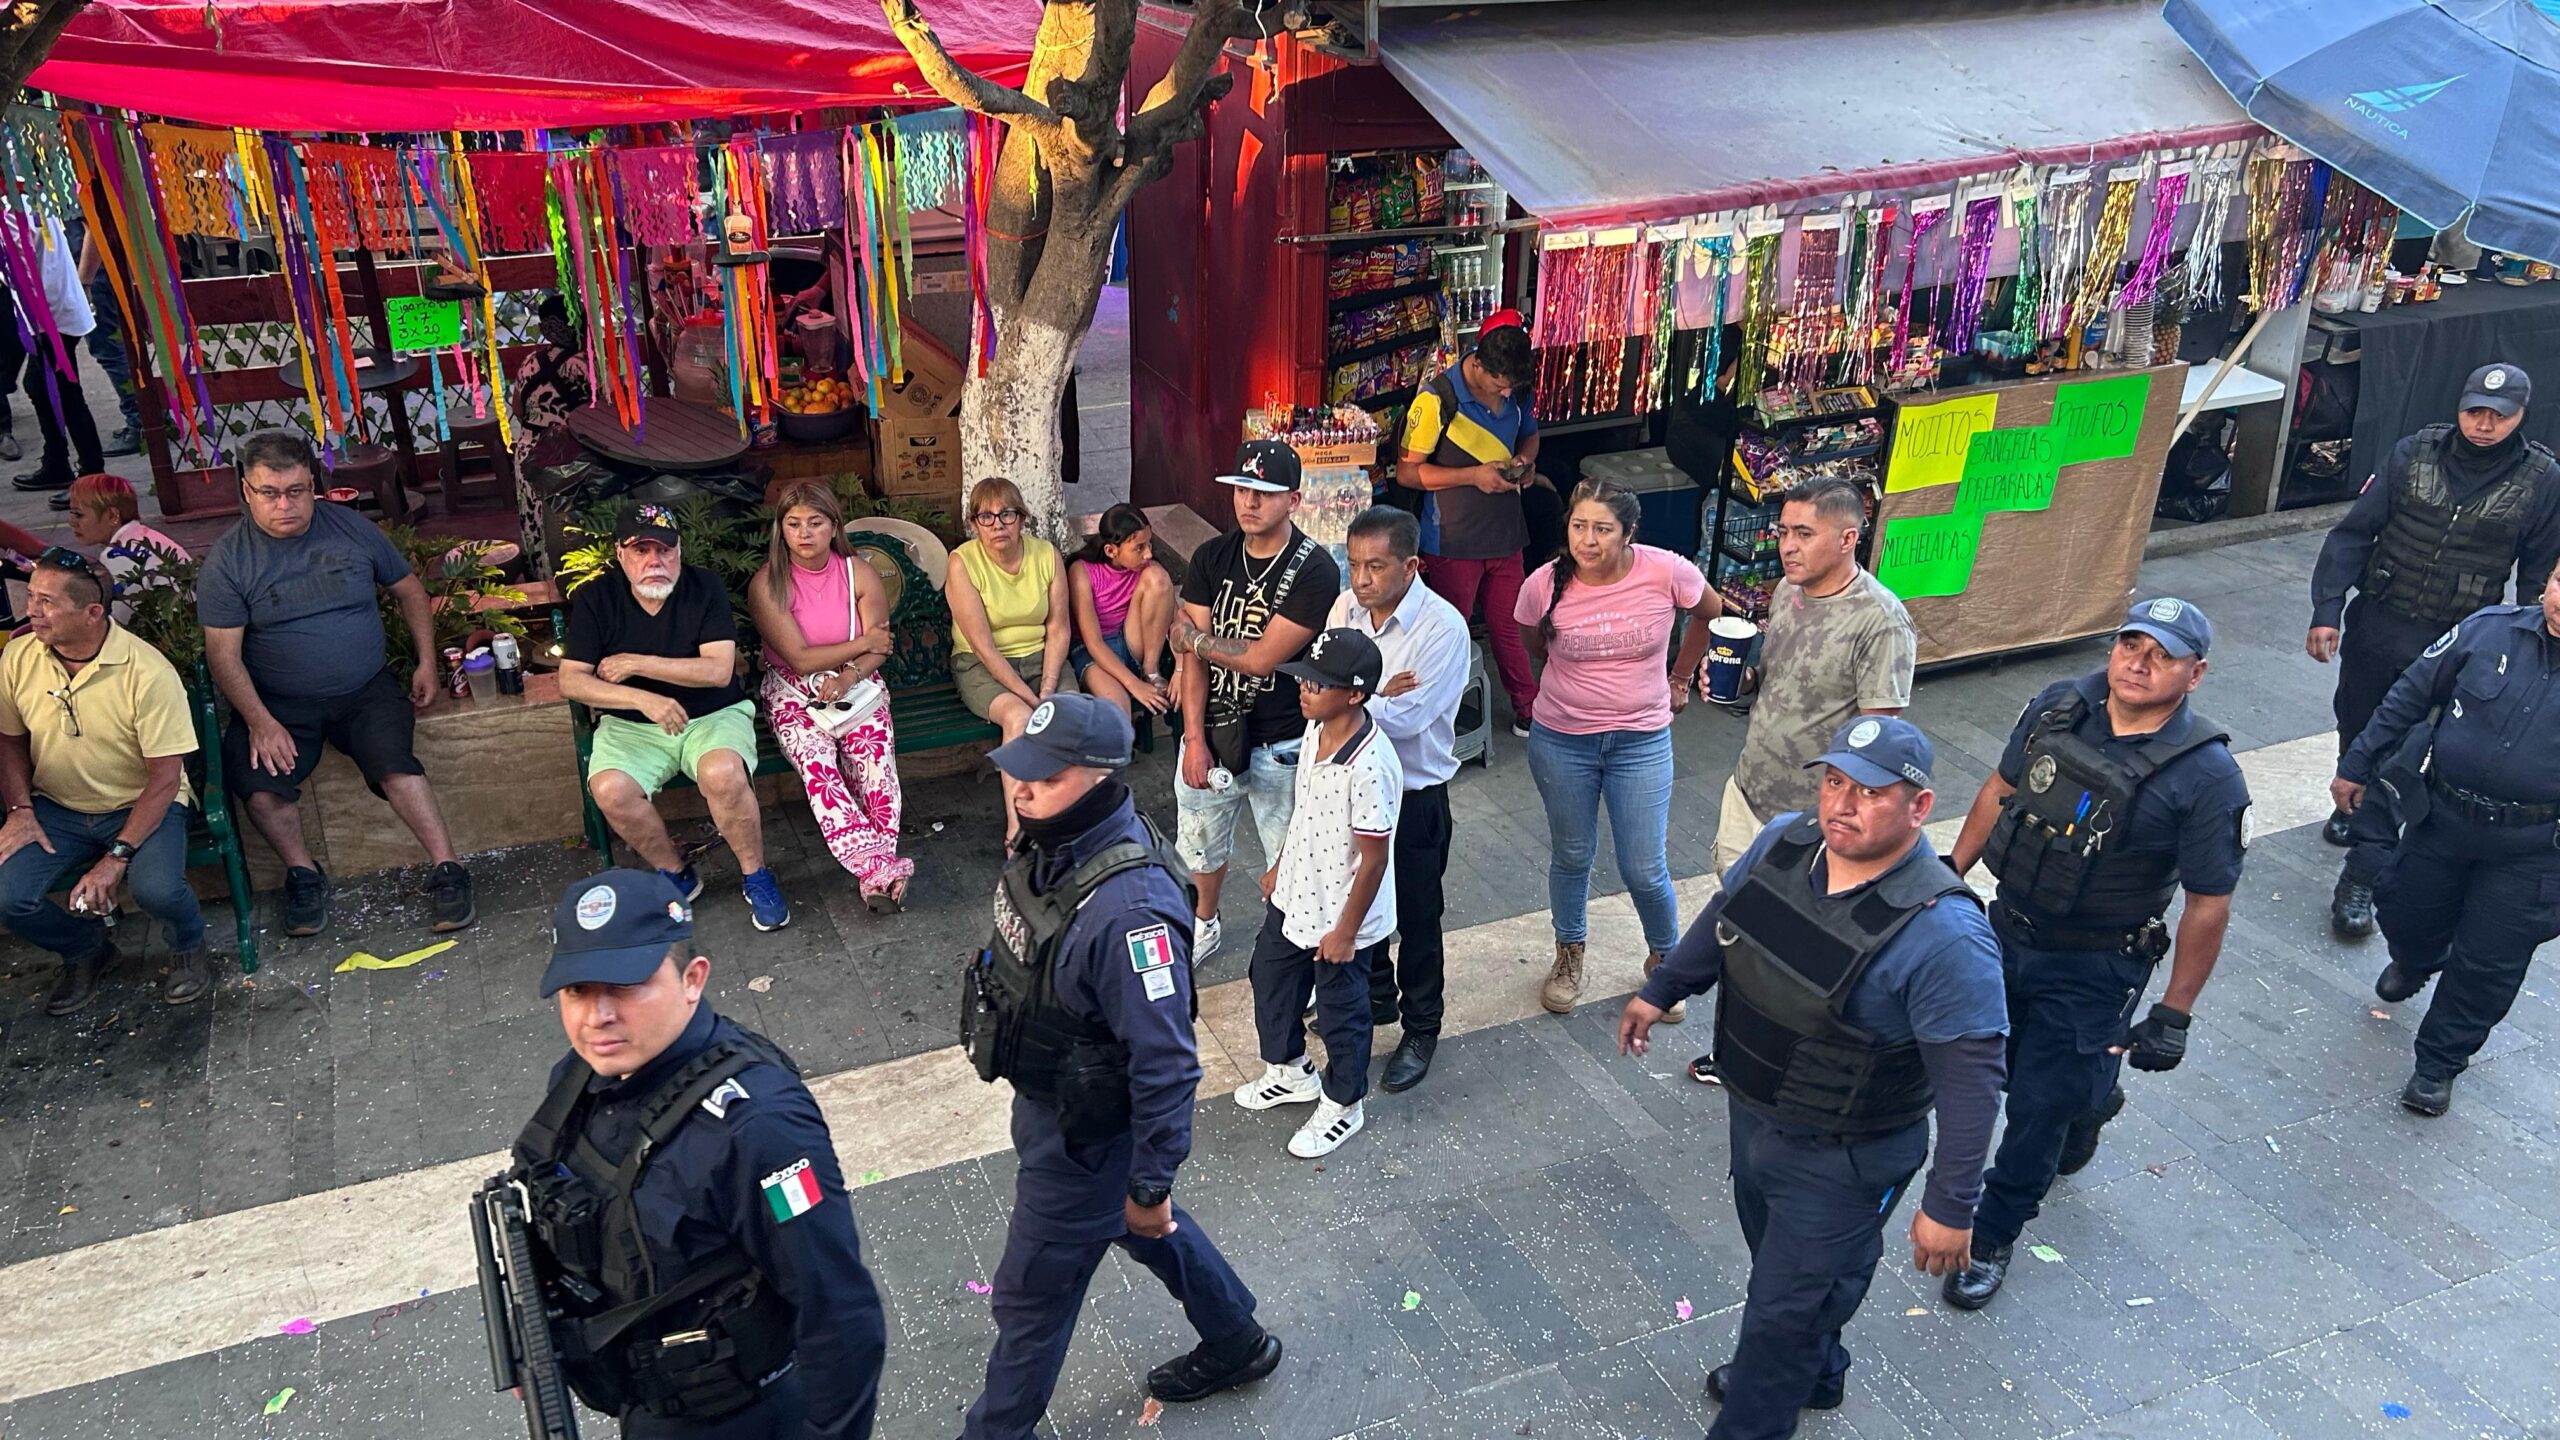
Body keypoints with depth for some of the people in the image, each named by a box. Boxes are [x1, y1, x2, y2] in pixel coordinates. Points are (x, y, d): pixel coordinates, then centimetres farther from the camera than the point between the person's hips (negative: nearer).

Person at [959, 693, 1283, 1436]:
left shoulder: (1128, 910, -38)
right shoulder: (1056, 842, -11)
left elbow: (1166, 1064, -30)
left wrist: (1150, 1184, -20)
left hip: (1084, 1133, -9)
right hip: (1047, 1097, 9)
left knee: (1033, 1293, 14)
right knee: (1147, 1230, 30)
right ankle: (1236, 1345, 53)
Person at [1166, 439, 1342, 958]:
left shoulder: (1314, 571, -18)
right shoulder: (1213, 558, -2)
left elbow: (1260, 658, -21)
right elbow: (1193, 655, -5)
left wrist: (1193, 637, -7)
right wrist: (1194, 739, -12)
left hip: (1280, 744, -5)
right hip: (1212, 729, 5)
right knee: (1200, 842, 23)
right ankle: (1205, 925, 49)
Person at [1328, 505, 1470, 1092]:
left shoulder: (1442, 629, -23)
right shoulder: (1346, 607, -5)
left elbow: (1406, 719, -28)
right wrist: (1377, 697, -20)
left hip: (1414, 796, -6)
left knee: (1416, 919, 11)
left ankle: (1421, 1030, 31)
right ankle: (1375, 997, 47)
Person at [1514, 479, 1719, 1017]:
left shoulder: (1667, 572, -19)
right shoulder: (1544, 586, -16)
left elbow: (1710, 612, 5)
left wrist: (1679, 679, 12)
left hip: (1641, 742, -1)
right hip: (1561, 742, 1)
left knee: (1645, 871, 5)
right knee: (1571, 856, 17)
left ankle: (1663, 957, 34)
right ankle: (1569, 956, 42)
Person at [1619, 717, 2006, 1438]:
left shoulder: (1943, 933, -33)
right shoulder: (1784, 841, -12)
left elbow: (1971, 1080, -26)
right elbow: (1721, 917, 9)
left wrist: (1950, 1206, -21)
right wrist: (1660, 991, 20)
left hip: (1841, 1160, -7)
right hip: (1751, 1114, 7)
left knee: (1786, 1304, 12)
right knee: (1778, 1263, 30)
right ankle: (1811, 1374, 59)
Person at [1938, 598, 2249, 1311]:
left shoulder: (2206, 776, -21)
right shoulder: (2059, 706, -8)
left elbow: (2208, 905, -14)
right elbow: (2000, 791, 8)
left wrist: (2173, 1014, -11)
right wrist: (1950, 874, 11)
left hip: (2092, 971, -5)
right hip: (2006, 927, 5)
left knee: (2038, 1109, 4)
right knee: (1995, 1065, 23)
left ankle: (1992, 1237, 26)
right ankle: (2086, 1108, 55)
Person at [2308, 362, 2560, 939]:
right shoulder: (2414, 454, -4)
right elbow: (2353, 534, -3)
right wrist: (2326, 610, -12)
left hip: (2454, 646, -2)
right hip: (2375, 625, 2)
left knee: (2401, 757, -7)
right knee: (2357, 731, 19)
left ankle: (2364, 874, -4)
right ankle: (2356, 807, 48)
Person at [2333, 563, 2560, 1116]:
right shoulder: (2490, 630, -10)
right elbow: (2411, 696, 1)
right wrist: (2357, 765, 4)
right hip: (2443, 820, 3)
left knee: (2489, 962, 6)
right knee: (2404, 911, 21)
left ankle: (2439, 1063, 26)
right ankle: (2414, 964, 58)